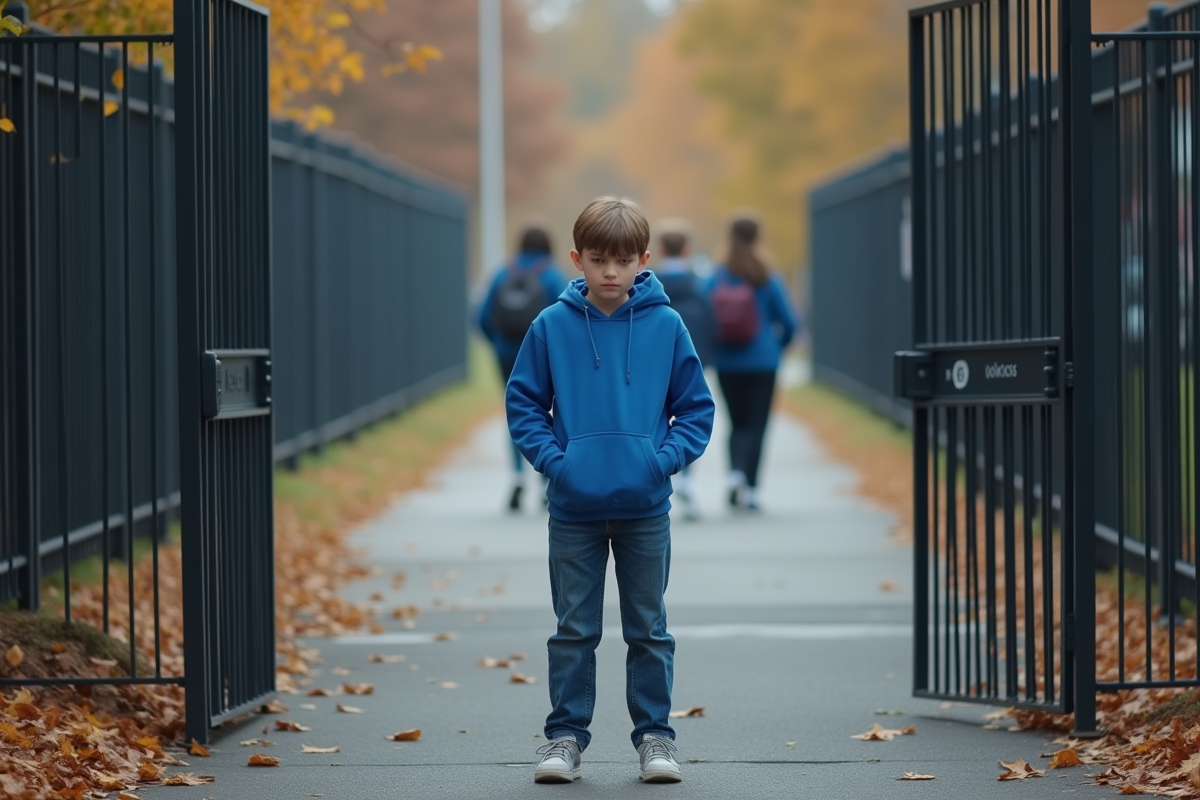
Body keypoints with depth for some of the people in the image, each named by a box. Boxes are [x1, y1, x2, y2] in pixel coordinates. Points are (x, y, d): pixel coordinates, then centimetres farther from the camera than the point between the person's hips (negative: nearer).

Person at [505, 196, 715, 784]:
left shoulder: (665, 326, -1)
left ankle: (655, 735, 17)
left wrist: (667, 457, -9)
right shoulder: (552, 326, -2)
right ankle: (565, 735, 15)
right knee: (574, 631, 7)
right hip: (573, 508, 0)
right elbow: (523, 404, 4)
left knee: (649, 630, 8)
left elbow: (696, 407, 5)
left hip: (645, 508, 0)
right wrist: (552, 458, -8)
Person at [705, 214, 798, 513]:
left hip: (727, 364, 2)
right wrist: (778, 346, 17)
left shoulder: (716, 278, -2)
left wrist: (714, 350, 11)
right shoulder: (767, 279, -6)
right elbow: (789, 322, -3)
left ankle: (735, 472, -8)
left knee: (738, 423, 15)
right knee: (756, 424, 4)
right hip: (762, 362, -2)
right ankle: (750, 488, -4)